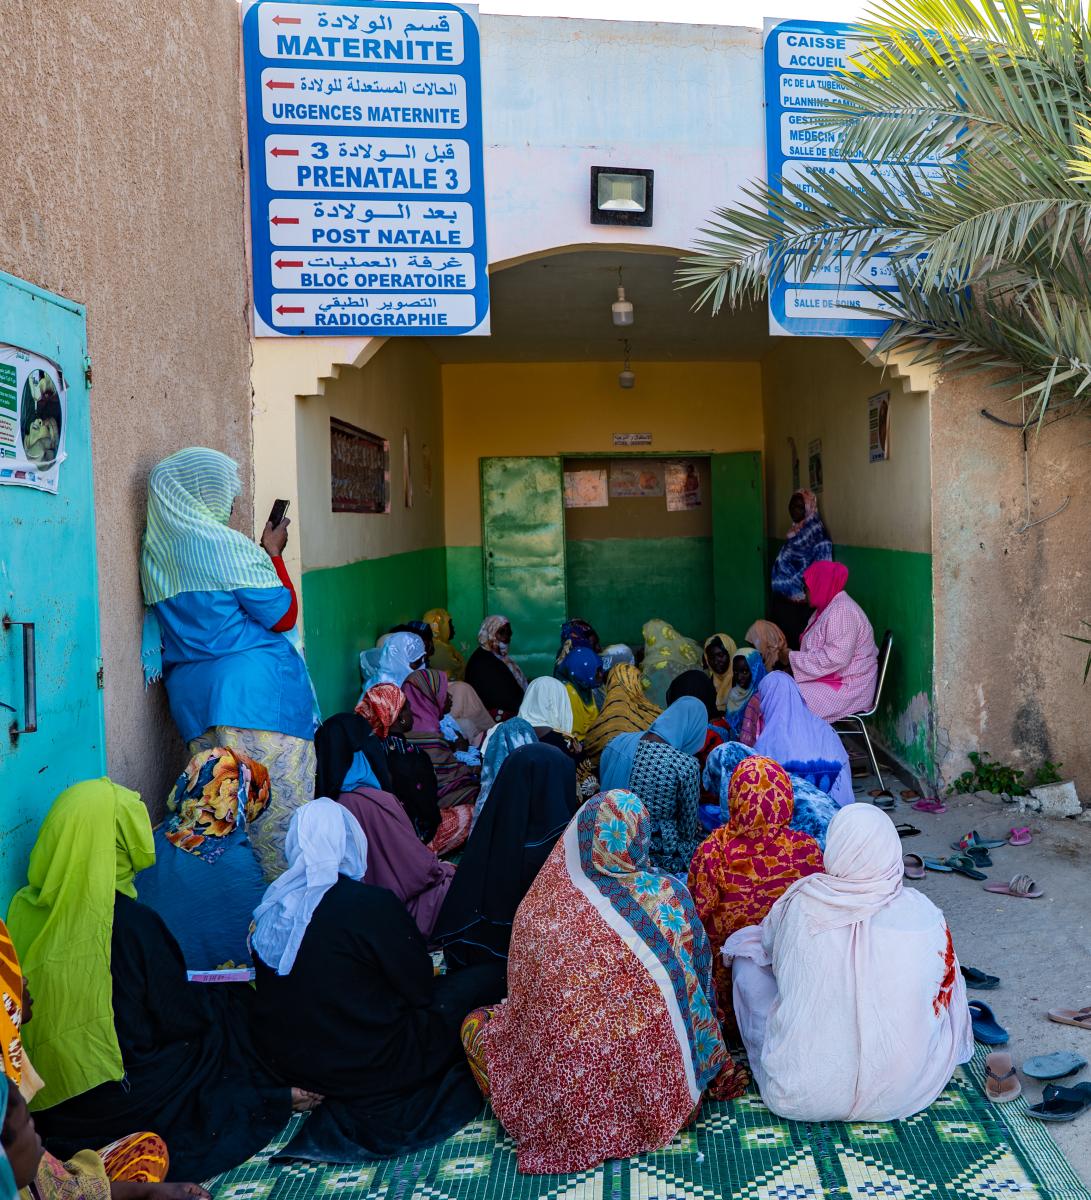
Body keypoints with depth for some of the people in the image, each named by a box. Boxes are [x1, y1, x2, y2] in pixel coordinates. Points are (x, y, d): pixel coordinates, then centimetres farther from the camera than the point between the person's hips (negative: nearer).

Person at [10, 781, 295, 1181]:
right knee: (222, 1021, 17)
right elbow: (185, 1016, -12)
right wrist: (231, 989, 9)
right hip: (115, 1104, -6)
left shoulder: (23, 908, -7)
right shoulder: (131, 923, -25)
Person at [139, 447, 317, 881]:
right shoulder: (223, 544, -12)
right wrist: (274, 553, 5)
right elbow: (283, 615, -7)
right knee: (280, 808, -1)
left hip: (190, 695, 8)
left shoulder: (156, 549, 9)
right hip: (255, 691, -7)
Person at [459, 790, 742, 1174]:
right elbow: (699, 986, 3)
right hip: (661, 1090, 2)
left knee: (476, 1024, 20)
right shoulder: (670, 894, -9)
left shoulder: (540, 907, -11)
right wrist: (719, 1069, 19)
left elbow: (521, 1000, 4)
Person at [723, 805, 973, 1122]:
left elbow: (768, 943, 8)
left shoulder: (801, 903, -15)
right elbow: (945, 994, 5)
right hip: (903, 1095, 2)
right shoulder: (924, 914, -12)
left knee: (745, 945, 14)